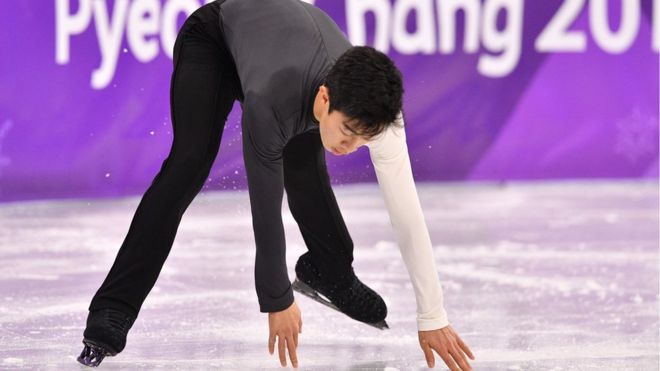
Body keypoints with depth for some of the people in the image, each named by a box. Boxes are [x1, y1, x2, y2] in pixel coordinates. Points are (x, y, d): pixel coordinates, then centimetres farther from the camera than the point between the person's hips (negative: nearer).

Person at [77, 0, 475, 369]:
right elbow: (266, 206, -34)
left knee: (305, 173, -2)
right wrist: (278, 301, -22)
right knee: (190, 163, -21)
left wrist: (433, 318, -26)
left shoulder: (374, 107, -34)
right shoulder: (270, 103, -46)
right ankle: (112, 313, -25)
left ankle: (330, 273, 28)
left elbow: (407, 211, -29)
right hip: (212, 39, -5)